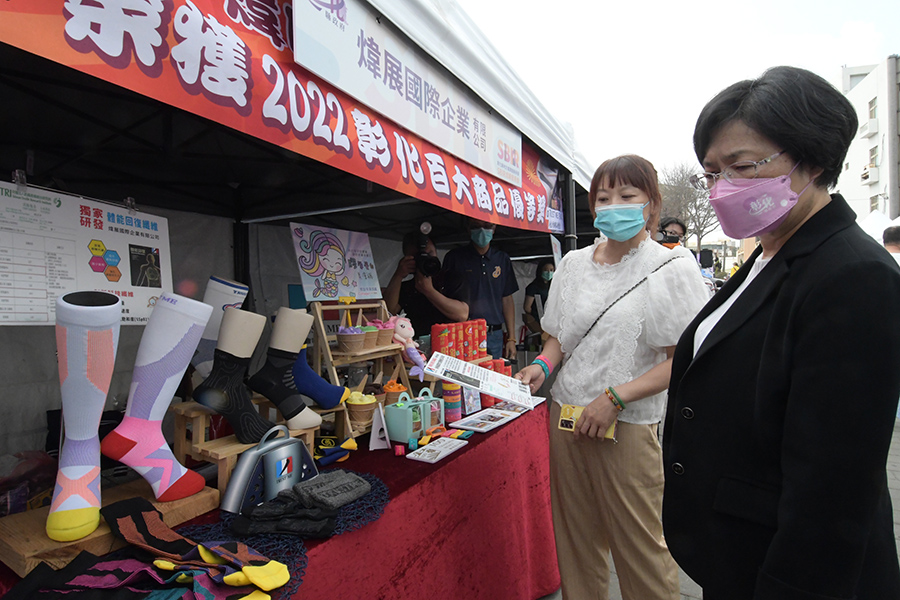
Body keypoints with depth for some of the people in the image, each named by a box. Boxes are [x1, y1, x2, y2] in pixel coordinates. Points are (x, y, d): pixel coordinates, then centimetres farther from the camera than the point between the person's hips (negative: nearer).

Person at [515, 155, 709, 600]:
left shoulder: (672, 268, -5)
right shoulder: (573, 263, 8)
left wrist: (615, 398, -17)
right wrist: (544, 364, -4)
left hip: (627, 425, -4)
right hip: (566, 413, 4)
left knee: (640, 547, 7)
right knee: (575, 538, 16)